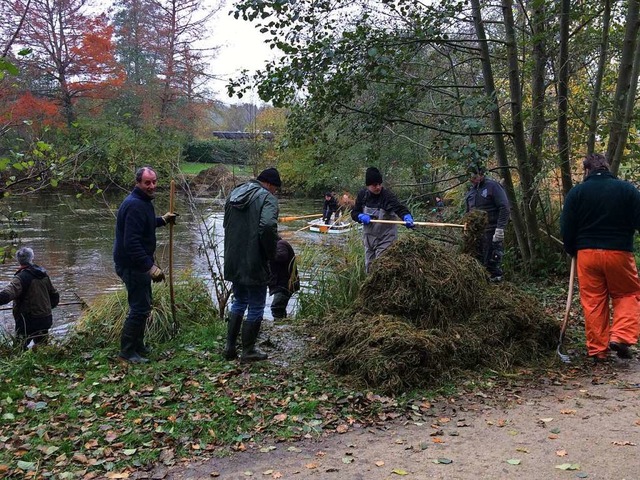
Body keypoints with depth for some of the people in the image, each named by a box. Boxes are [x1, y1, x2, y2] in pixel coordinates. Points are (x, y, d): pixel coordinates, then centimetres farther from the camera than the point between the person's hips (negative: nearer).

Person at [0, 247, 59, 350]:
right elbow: (55, 296, 15)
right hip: (46, 320, 7)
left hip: (28, 321, -7)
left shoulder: (21, 277, -16)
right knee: (42, 347, 19)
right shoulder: (43, 274, 5)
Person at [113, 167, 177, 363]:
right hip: (132, 265, -11)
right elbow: (131, 242, -31)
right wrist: (150, 266, -32)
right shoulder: (135, 205, -23)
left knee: (143, 304, 20)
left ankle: (138, 346, 34)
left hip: (139, 264, 11)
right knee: (140, 308, -6)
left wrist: (163, 220, 28)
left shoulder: (143, 202, 10)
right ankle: (127, 352, 6)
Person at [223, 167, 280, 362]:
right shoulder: (266, 198, -12)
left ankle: (229, 347, 22)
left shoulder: (234, 194, 12)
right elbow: (268, 226, -28)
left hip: (233, 262, 7)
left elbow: (226, 224, 18)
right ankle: (248, 351, 15)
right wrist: (271, 252, -14)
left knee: (239, 302, 22)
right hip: (254, 264, -7)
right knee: (256, 307, 7)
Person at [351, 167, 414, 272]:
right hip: (369, 235, 5)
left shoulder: (387, 195, -21)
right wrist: (362, 217, -20)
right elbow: (354, 212, 2)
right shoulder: (362, 194, -6)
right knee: (369, 265, 17)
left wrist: (407, 217, -56)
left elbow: (399, 208, -36)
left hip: (386, 237, -5)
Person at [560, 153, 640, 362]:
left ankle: (597, 350, 10)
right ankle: (620, 336, -3)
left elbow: (566, 228, 2)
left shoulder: (576, 192, 1)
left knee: (593, 302, 7)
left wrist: (572, 251, 16)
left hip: (587, 254, 1)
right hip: (619, 253, -1)